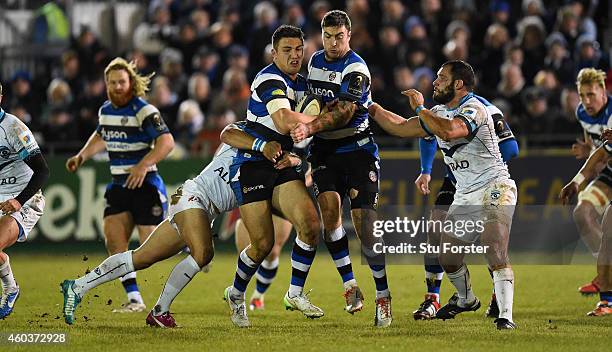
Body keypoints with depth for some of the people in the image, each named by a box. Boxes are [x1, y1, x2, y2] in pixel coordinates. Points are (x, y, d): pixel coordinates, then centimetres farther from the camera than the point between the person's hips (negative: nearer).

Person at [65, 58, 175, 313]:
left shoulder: (144, 111, -13)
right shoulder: (105, 111, 10)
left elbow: (167, 141, -22)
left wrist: (143, 165, -32)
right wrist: (82, 156, 19)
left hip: (145, 184, -7)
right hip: (119, 185, 7)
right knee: (114, 241, -6)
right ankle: (134, 299, -1)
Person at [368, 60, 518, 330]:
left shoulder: (474, 110, -18)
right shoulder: (439, 112, 11)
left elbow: (449, 131, -36)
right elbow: (402, 128, 20)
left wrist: (419, 108, -24)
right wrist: (370, 108, 15)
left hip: (494, 189, -9)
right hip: (465, 196, 9)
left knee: (495, 254, -23)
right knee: (447, 257, 11)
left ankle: (505, 315, -24)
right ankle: (466, 300, 36)